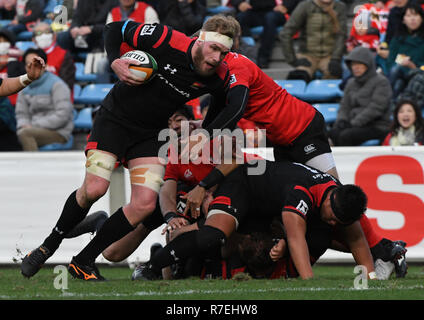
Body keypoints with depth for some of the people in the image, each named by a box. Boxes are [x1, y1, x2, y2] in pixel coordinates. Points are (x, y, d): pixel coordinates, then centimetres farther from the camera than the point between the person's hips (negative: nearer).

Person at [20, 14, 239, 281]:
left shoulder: (220, 77, -12)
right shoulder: (166, 40, -23)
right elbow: (115, 28, -10)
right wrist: (115, 62, -23)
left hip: (151, 134, 4)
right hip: (116, 117, -4)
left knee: (145, 204, -12)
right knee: (94, 188, -18)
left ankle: (83, 262, 1)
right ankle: (49, 245, 7)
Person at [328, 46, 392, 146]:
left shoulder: (381, 82, -5)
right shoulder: (351, 83, 18)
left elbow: (375, 109, -14)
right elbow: (345, 106, 18)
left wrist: (354, 123, -17)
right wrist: (342, 120, -5)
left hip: (377, 127, -6)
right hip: (355, 125, 6)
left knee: (345, 136, -31)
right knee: (332, 133, -24)